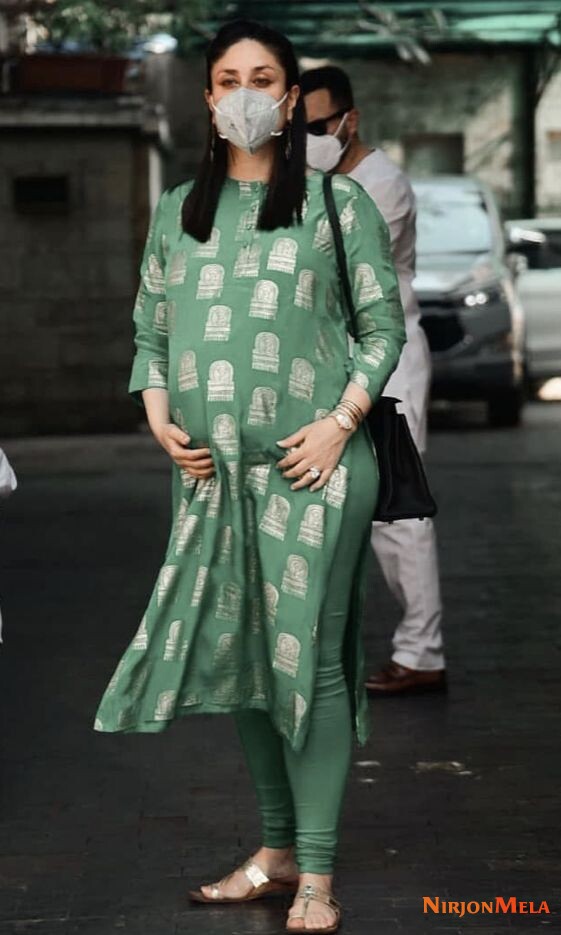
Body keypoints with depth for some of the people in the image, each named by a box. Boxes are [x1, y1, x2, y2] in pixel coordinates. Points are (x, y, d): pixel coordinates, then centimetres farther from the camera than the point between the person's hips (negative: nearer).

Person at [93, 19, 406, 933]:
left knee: (307, 659, -8)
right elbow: (149, 330, 16)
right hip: (210, 470, 5)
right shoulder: (177, 211, 14)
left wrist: (341, 422, -10)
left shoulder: (338, 200, 2)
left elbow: (383, 325, 1)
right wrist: (160, 417, 1)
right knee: (235, 655, 9)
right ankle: (277, 849, 22)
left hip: (312, 465, -5)